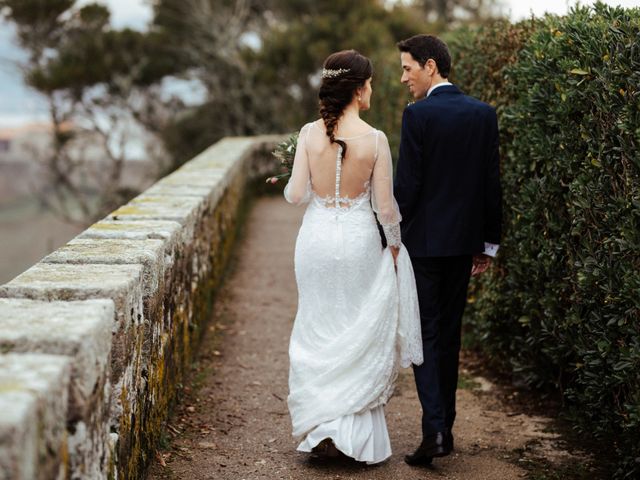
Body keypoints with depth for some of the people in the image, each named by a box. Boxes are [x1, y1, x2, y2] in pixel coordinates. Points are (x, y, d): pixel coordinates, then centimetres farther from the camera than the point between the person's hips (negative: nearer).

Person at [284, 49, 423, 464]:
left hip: (317, 238, 2)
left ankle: (321, 426, 11)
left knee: (320, 333, 15)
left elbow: (297, 195, -5)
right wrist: (394, 245, 8)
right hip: (358, 239, -2)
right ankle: (359, 434, 12)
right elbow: (385, 206, -8)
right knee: (362, 335, 11)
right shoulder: (375, 139, -12)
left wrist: (288, 183, 18)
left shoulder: (309, 134, -7)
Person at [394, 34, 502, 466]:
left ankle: (435, 429, -10)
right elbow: (492, 183, 7)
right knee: (449, 334, 14)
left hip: (423, 240, -5)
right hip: (464, 241, 5)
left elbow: (406, 185, -15)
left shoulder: (418, 115, -12)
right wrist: (489, 242, 14)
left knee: (425, 336, 0)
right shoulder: (484, 113, 4)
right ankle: (445, 427, 20)